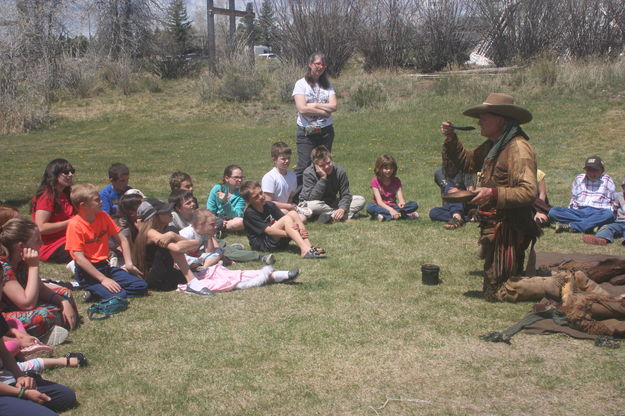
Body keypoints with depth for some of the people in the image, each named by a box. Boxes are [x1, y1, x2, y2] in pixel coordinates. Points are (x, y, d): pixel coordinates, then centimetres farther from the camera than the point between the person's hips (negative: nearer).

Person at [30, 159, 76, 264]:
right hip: (51, 247, -9)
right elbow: (41, 227, -20)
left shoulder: (64, 195, 15)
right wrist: (69, 223, -17)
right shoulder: (47, 197, -12)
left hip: (66, 241, 9)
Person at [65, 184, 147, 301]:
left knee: (141, 286, -6)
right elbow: (80, 258, -20)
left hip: (105, 267, 7)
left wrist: (129, 264, 0)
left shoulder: (102, 216, 3)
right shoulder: (75, 225, -16)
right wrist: (103, 279, -23)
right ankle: (95, 290, 0)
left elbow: (122, 239, 11)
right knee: (118, 296, -28)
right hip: (88, 272, -7)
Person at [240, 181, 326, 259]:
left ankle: (309, 247, -25)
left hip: (278, 240, 7)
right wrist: (289, 234, -25)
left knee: (292, 213, -10)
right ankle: (305, 250, -39)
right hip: (262, 244, -7)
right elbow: (268, 230, -21)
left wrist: (300, 228, -17)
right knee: (286, 219, -24)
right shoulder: (249, 213, -13)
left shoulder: (269, 205, 9)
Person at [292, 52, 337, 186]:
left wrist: (313, 105, -11)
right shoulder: (301, 84, -2)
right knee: (303, 167, -8)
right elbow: (302, 109, -14)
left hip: (326, 131, 4)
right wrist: (324, 110, -9)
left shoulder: (327, 85, 10)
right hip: (306, 132, -4)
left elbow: (333, 106, -4)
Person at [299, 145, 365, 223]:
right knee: (312, 206, -41)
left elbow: (345, 194, -12)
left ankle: (331, 216, -26)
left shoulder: (339, 171, -12)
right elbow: (312, 199, -30)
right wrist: (323, 178, -34)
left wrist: (342, 209, -33)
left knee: (360, 200, -10)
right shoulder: (308, 173, -22)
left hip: (332, 204, 4)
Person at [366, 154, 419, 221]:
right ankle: (403, 214, -36)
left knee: (414, 205, -20)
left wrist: (401, 203, -33)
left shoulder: (396, 181, 3)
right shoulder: (375, 181, -6)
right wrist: (390, 210, -32)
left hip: (393, 207, 2)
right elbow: (379, 201, -15)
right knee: (370, 207, -37)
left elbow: (401, 198, -7)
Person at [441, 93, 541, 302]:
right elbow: (467, 162, 26)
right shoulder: (492, 145, 12)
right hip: (492, 225, 10)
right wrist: (451, 139, 12)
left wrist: (493, 194, -36)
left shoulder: (518, 148, -19)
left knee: (496, 294, -8)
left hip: (508, 229, -10)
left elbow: (529, 191, -28)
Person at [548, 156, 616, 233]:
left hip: (598, 213, -2)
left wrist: (613, 209, -3)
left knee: (608, 215, -40)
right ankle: (590, 224, -32)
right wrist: (570, 210, 13)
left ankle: (571, 226, -39)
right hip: (578, 211, 2)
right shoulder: (578, 179, 21)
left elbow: (614, 201, 16)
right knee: (553, 211, -23)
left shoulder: (607, 181, 15)